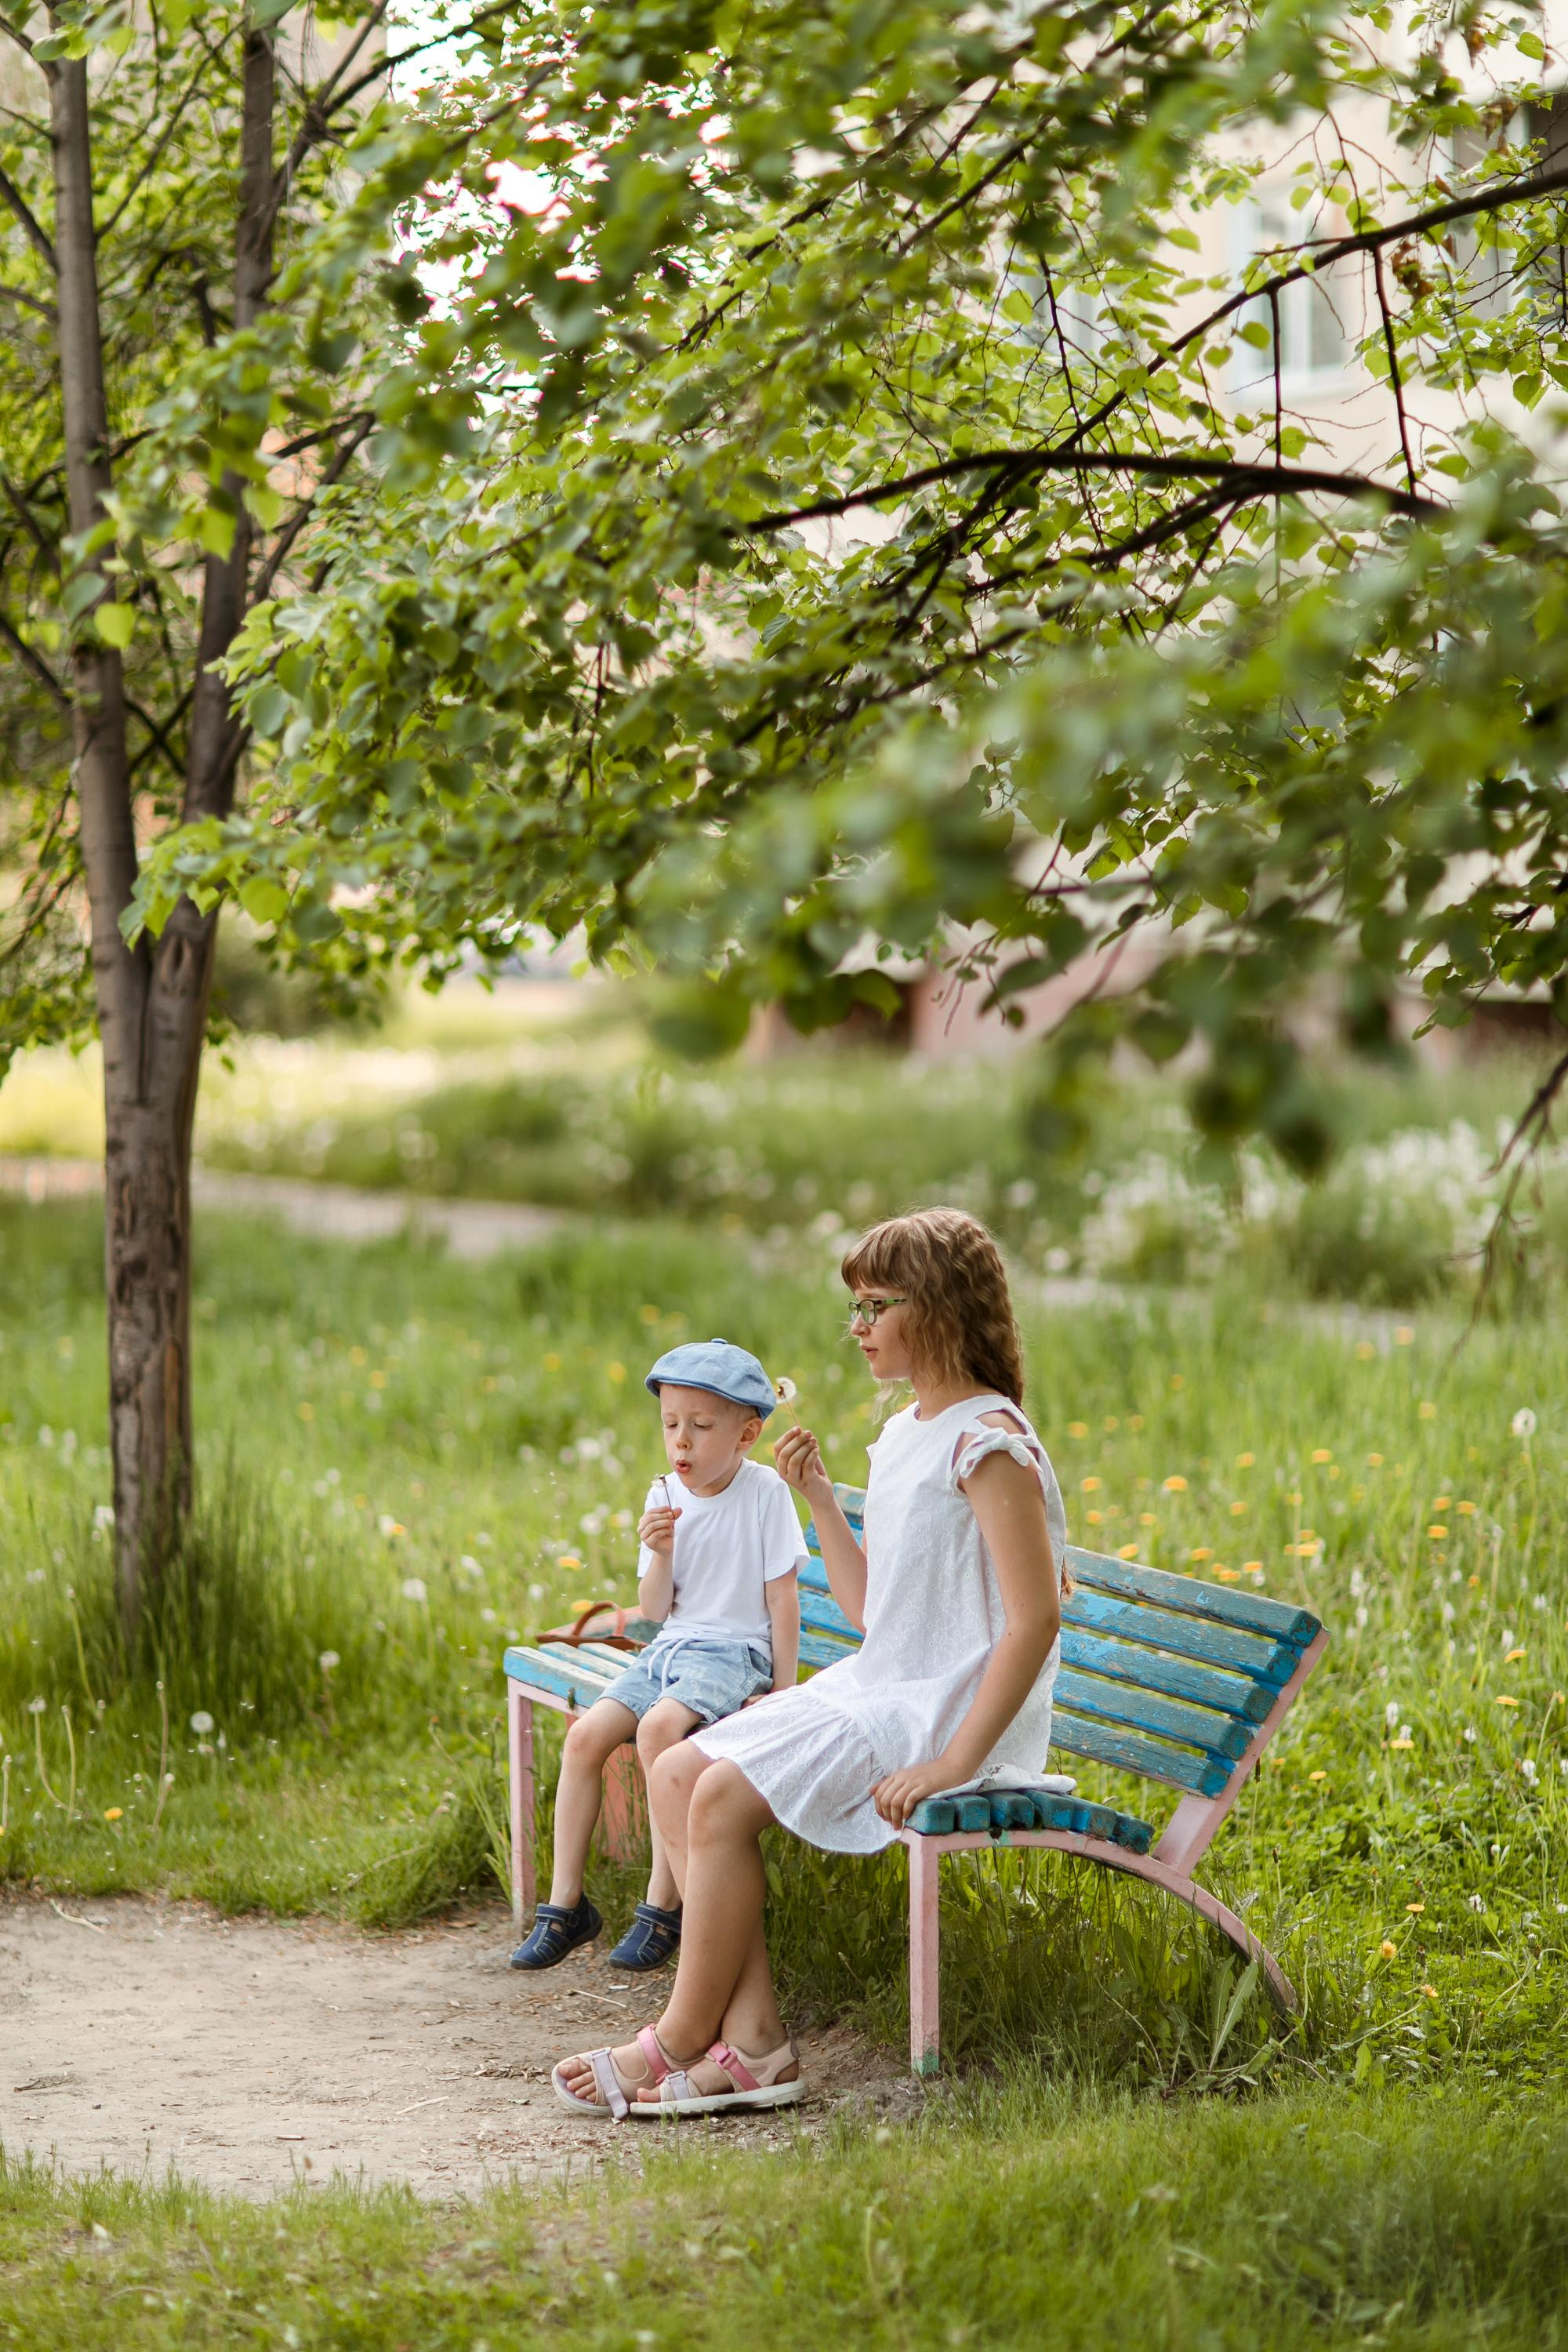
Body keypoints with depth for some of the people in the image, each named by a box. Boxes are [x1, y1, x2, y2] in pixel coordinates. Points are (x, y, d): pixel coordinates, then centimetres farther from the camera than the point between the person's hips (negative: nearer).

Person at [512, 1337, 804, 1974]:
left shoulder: (764, 1492, -8)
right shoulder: (665, 1498, 6)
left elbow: (782, 1598, -6)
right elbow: (655, 1610, 6)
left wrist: (784, 1688, -10)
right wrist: (661, 1558, -13)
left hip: (733, 1653, -6)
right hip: (669, 1649, 6)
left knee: (659, 1726, -32)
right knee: (585, 1735, -11)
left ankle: (664, 1903, -24)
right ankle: (565, 1904, -1)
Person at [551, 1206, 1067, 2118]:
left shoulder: (991, 1443, -14)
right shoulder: (903, 1436, 16)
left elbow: (1037, 1616, -21)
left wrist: (954, 1762, -25)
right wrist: (820, 1498, 7)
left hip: (950, 1706, -10)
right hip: (874, 1686, 10)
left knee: (724, 1795, -21)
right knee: (677, 1773, -5)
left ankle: (685, 2037, -6)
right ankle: (751, 2038, -11)